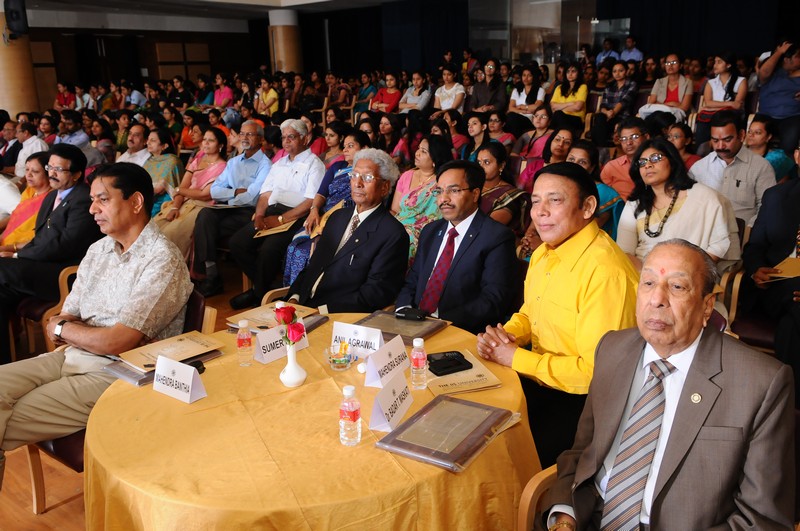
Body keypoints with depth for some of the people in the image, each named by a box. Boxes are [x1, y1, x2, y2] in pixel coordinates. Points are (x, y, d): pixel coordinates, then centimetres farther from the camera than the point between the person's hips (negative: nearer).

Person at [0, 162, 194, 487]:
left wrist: (61, 328, -3)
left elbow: (117, 343, -20)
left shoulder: (162, 261, -16)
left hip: (115, 375, -8)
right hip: (72, 356, 8)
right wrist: (66, 326, -13)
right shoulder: (98, 250, 11)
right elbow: (66, 318, 11)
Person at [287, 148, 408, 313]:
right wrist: (294, 297, -1)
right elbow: (314, 265, 17)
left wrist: (323, 310, -20)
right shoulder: (337, 217, 17)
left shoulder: (393, 234, -7)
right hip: (303, 304, 7)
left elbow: (377, 292, -13)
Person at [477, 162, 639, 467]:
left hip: (581, 398, -8)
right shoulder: (544, 253, 4)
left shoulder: (607, 272, -24)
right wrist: (506, 335, -3)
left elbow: (595, 372, -24)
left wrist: (516, 358, -17)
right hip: (537, 381, 8)